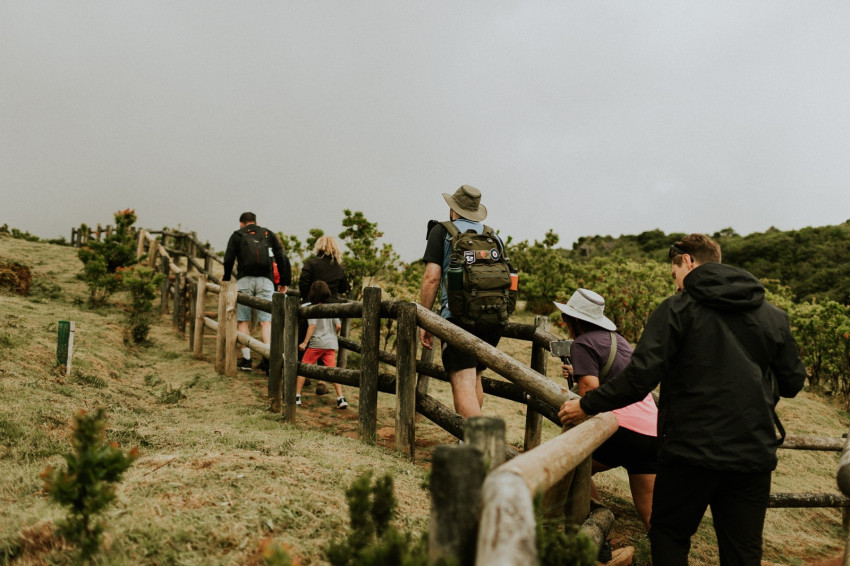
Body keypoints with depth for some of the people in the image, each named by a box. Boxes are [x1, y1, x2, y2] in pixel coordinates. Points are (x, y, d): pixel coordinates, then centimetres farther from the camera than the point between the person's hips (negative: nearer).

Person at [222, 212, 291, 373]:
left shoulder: (237, 235, 13)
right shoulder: (268, 234, 18)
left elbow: (228, 258, 4)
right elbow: (281, 258, 11)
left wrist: (226, 278, 19)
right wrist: (284, 282, 15)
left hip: (244, 280, -1)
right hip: (265, 280, 1)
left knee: (243, 321, 6)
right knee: (266, 321, -2)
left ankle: (246, 359, 1)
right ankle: (268, 359, -14)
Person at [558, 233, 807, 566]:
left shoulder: (677, 309, -7)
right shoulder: (773, 316, 7)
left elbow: (640, 378, -15)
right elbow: (793, 383, 13)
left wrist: (586, 405, -5)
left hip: (692, 451, -4)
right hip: (755, 454, 5)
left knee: (669, 537, 15)